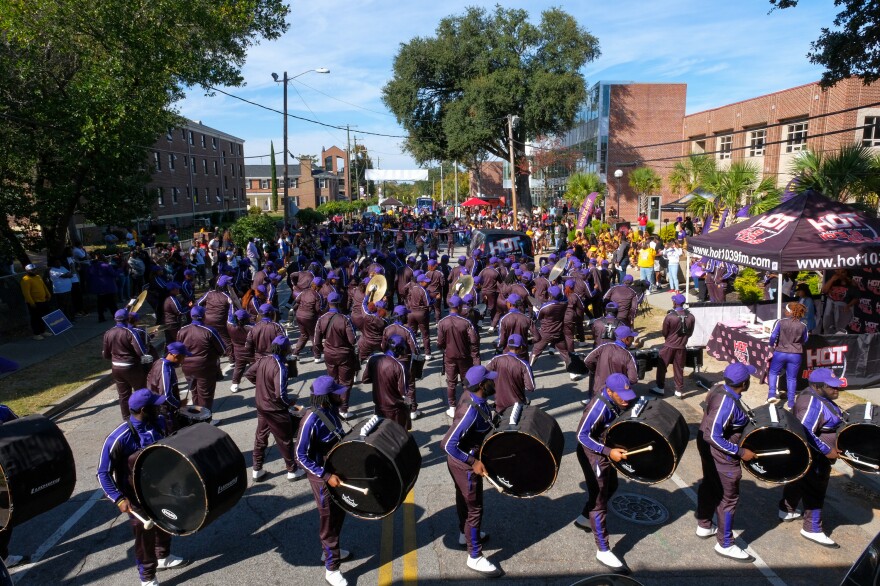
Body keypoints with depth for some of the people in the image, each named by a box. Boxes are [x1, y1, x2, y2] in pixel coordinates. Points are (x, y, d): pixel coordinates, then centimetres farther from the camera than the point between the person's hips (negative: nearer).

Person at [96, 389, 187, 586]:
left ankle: (163, 557, 52)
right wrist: (119, 499, -30)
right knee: (145, 536, 12)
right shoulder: (119, 438, -31)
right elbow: (104, 473, -23)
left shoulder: (159, 422, -13)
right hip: (137, 496, -6)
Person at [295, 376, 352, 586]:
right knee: (330, 519, 8)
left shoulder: (332, 409, -6)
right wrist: (326, 476, -28)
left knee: (340, 513, 24)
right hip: (322, 476, -8)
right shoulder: (312, 420, -29)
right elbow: (301, 456, -24)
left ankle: (329, 550, 47)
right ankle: (331, 569, 26)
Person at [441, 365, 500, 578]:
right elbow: (448, 444, -34)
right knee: (475, 508, 7)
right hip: (464, 463, -9)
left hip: (465, 459, 9)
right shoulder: (471, 410, -36)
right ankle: (475, 557, 25)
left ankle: (465, 534, 53)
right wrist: (473, 462, -29)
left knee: (463, 498, 29)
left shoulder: (474, 396, -9)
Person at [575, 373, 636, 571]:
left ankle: (584, 518, 46)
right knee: (598, 499, 0)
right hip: (593, 454, -9)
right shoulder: (598, 406, -32)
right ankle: (603, 551, 12)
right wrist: (608, 451, -31)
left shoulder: (618, 400, -8)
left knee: (611, 487, 26)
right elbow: (582, 435, -27)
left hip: (608, 449, 9)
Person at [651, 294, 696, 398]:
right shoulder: (691, 317, -6)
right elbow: (690, 333, 5)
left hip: (669, 346, -3)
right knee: (679, 369, 12)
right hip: (682, 347, 3)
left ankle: (660, 388, 18)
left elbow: (664, 333, -7)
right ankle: (679, 391, 17)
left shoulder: (670, 316, -17)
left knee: (662, 367, 11)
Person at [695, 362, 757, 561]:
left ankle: (704, 526, 45)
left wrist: (745, 420, 10)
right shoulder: (728, 403, -32)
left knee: (709, 485, 25)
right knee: (729, 497, 7)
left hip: (708, 448, 9)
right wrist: (741, 452, -25)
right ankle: (725, 545, 22)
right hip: (721, 455, -9)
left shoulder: (719, 388, -7)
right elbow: (713, 436, -32)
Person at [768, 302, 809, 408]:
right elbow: (805, 340, 10)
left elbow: (773, 336, -13)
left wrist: (772, 345, 5)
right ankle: (791, 402, 13)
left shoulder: (781, 322, -12)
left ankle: (772, 394, 3)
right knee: (792, 378, 10)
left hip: (780, 352, -2)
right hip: (795, 355, 2)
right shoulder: (803, 326, -3)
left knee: (773, 372, 18)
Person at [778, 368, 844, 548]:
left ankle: (786, 510, 42)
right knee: (815, 492, 4)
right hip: (813, 457, -10)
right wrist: (827, 451, -26)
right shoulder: (813, 405, -30)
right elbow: (806, 434, -33)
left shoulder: (815, 396, 2)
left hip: (806, 454, 10)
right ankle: (812, 529, 18)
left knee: (799, 480, 24)